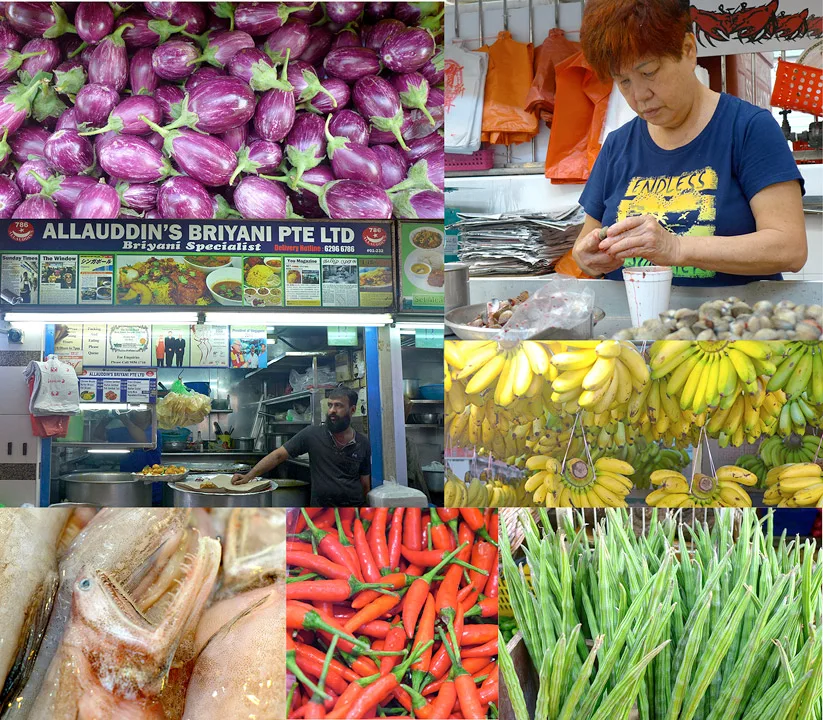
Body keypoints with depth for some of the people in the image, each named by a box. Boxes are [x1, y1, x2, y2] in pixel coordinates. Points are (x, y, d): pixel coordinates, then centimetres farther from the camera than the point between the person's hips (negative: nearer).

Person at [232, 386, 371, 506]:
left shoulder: (362, 443, 3)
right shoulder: (312, 434, -2)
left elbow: (365, 485, 9)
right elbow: (278, 456, -3)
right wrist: (249, 476, -13)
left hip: (354, 513, 1)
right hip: (321, 514, -1)